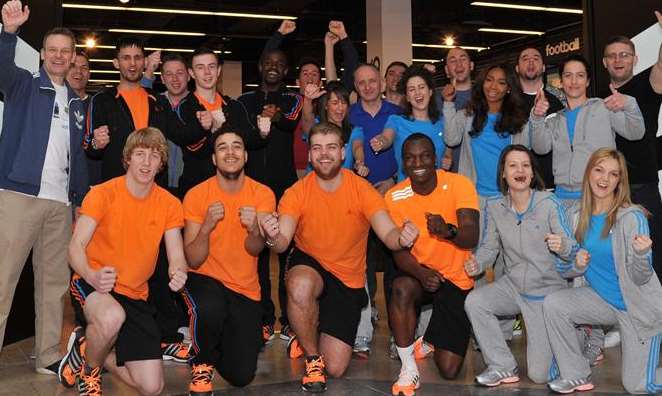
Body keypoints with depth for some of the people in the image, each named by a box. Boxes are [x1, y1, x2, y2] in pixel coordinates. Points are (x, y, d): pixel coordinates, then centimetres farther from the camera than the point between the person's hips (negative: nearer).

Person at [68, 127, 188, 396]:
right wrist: (92, 276, -34)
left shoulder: (169, 205, 0)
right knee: (112, 316, -41)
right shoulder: (103, 193, -10)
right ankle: (89, 367, -6)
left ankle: (95, 351, 24)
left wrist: (178, 273, -28)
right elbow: (76, 247, -13)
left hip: (135, 296, 3)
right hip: (91, 284, -3)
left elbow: (177, 259, -2)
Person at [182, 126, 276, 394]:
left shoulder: (263, 194, -6)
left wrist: (255, 229, -40)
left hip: (245, 289, 2)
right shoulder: (196, 195, -10)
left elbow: (255, 250, -17)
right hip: (205, 279, -1)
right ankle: (202, 363, -6)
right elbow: (193, 261, -12)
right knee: (210, 308, -39)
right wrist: (206, 228, -31)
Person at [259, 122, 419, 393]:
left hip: (348, 280, 1)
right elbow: (283, 243, -23)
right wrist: (273, 238, -48)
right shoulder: (297, 193, -12)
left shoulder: (363, 190, -13)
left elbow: (388, 235, -24)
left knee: (335, 369, -4)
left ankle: (307, 337, 33)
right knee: (300, 287, -40)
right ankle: (312, 357, -12)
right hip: (309, 266, -1)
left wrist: (401, 238, -48)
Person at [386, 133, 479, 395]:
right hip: (419, 271, 1)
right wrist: (421, 273, -32)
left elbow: (471, 238, -25)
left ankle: (432, 335, 33)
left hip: (456, 279, -1)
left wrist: (448, 231, -47)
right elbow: (399, 250, -11)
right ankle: (408, 368, -17)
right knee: (402, 288, -38)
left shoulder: (459, 184, -15)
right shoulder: (395, 197, -10)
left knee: (449, 370, -4)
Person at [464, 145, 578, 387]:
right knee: (474, 301, -27)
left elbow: (572, 249, -13)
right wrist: (477, 263, -18)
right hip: (512, 286, 4)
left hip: (547, 292, -3)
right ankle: (502, 366, -7)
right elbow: (489, 247, 4)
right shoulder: (494, 207, -5)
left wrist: (562, 246, -36)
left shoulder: (549, 204, -15)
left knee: (539, 375, -4)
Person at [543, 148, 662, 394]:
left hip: (638, 307, -4)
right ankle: (576, 376, -4)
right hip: (601, 299, 4)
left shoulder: (633, 217, -20)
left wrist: (641, 254, -39)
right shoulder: (577, 215, -6)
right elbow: (566, 271, 1)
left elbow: (640, 279, -19)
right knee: (553, 304, -20)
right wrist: (578, 265, -21)